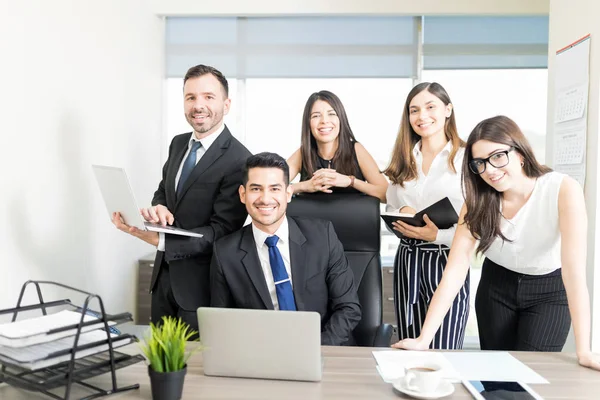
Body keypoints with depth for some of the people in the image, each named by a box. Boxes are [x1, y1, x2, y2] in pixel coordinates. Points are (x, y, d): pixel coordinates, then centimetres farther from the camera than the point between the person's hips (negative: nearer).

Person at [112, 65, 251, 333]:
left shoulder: (239, 161, -19)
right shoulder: (178, 143, 5)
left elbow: (221, 231, -20)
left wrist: (158, 239, -27)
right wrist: (158, 208, -10)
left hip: (200, 283, -7)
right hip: (164, 274, 7)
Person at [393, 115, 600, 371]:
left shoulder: (564, 190, -26)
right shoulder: (478, 200, -17)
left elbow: (574, 271, -31)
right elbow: (455, 269, -23)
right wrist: (424, 338, -30)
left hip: (549, 292, -2)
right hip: (495, 287, 3)